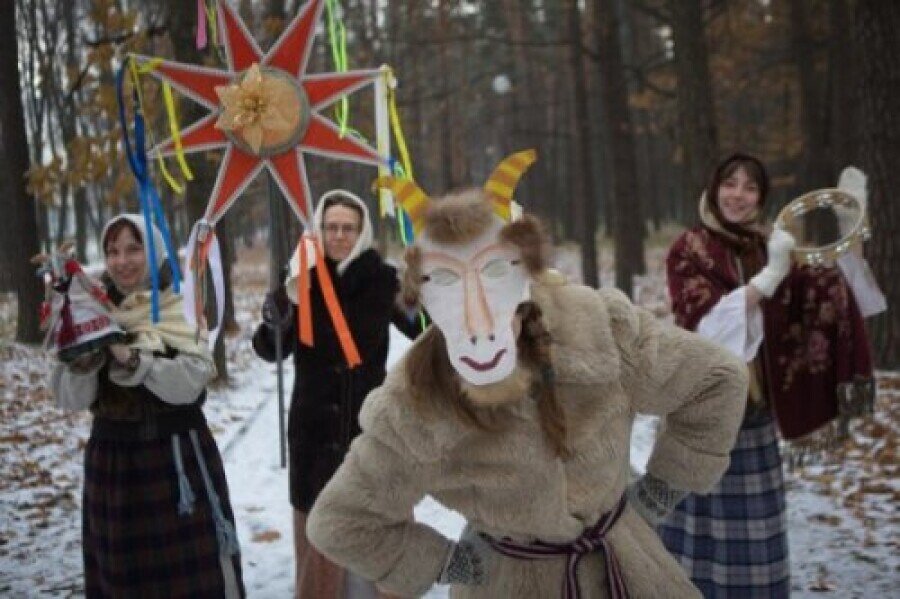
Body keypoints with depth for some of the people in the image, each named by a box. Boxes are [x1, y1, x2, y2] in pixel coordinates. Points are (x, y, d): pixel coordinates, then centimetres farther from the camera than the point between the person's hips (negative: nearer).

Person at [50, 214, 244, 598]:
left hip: (178, 459, -3)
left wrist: (132, 359, -27)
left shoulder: (182, 310, -4)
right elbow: (71, 399, -2)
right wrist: (83, 356, -19)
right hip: (112, 461, 3)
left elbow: (190, 381, -16)